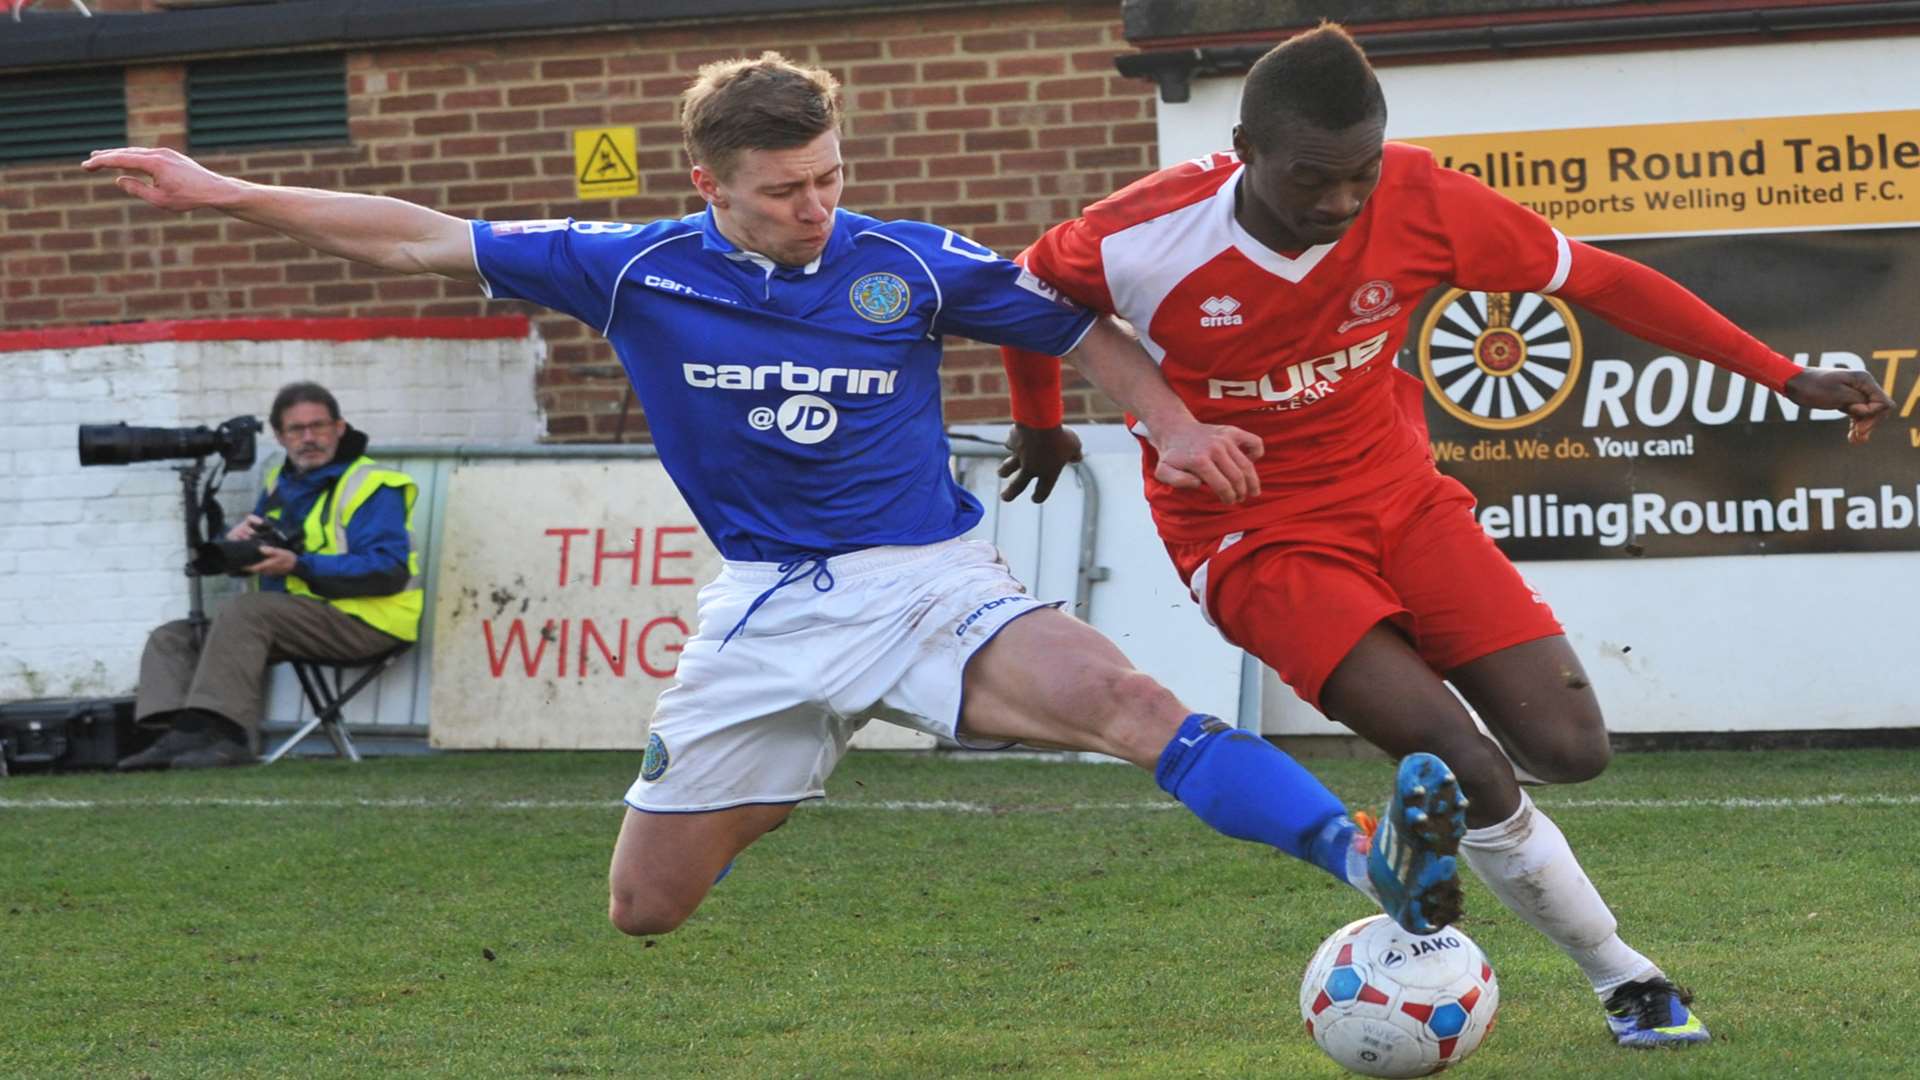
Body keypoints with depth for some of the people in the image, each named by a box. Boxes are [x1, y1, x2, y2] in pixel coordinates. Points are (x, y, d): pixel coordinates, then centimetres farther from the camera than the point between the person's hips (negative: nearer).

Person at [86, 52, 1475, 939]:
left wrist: (1178, 424, -5)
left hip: (930, 579, -2)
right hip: (767, 602, 2)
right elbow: (425, 240, 1)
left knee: (1117, 695, -31)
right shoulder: (638, 273, -2)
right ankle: (751, 797, 40)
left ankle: (1371, 860, -44)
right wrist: (223, 194, 0)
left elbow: (1075, 327, 10)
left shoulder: (909, 265, -4)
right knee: (645, 907, 4)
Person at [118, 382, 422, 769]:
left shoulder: (371, 487, -7)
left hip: (364, 622, -9)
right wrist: (235, 541, -2)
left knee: (243, 611, -31)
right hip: (294, 617, 9)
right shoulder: (279, 483, 19)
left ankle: (223, 732, -37)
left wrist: (298, 565, -24)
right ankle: (182, 735, -23)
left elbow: (388, 571, -19)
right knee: (172, 639, 2)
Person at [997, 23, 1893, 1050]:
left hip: (1401, 502, 4)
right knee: (1471, 767, -21)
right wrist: (1039, 427, 18)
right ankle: (1626, 981, 0)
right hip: (1257, 542, -4)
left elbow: (1594, 276, -6)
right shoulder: (1140, 240, -23)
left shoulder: (1417, 200, -16)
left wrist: (1785, 376, -6)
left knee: (1570, 746, -11)